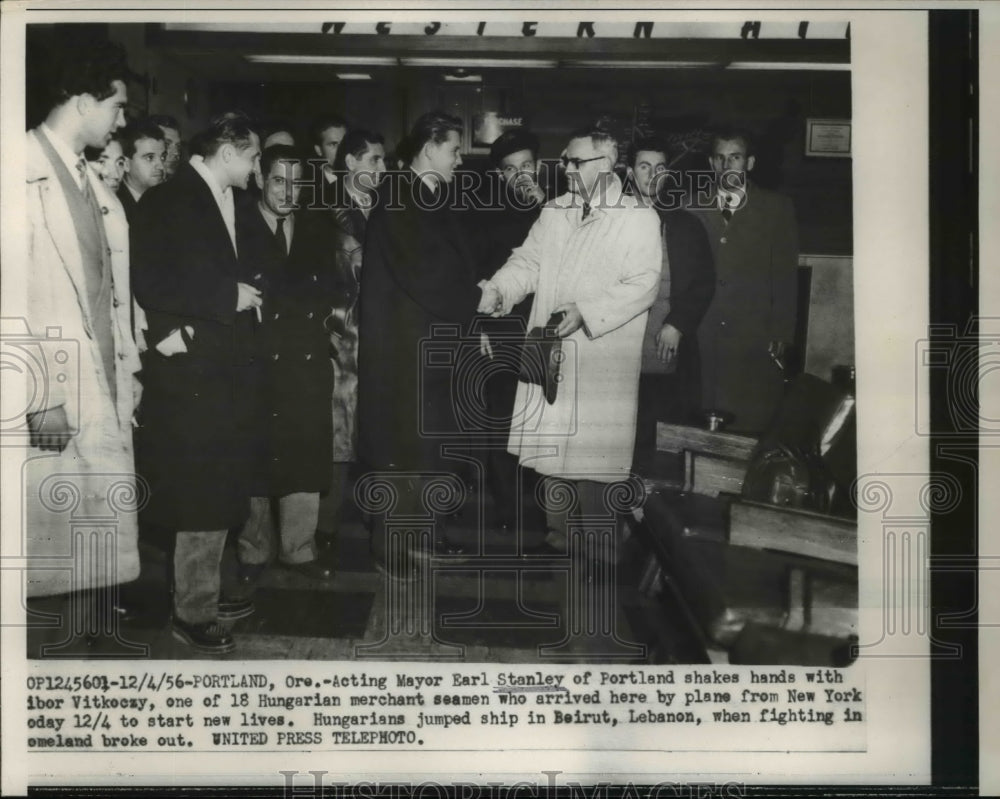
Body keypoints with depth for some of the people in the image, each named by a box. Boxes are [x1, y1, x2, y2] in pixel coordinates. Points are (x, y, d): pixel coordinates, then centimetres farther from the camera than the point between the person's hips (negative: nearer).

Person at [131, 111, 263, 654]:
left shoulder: (229, 203, 15)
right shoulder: (169, 202, -9)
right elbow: (151, 286, -18)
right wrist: (228, 298, -15)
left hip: (227, 370, 8)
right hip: (193, 371, -8)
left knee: (219, 493, 13)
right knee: (202, 494, -4)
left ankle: (203, 595, 25)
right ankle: (192, 612, 7)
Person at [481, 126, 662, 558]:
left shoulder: (639, 218, -4)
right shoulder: (553, 213, 14)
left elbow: (643, 284, -13)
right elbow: (528, 262, 11)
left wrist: (586, 311, -21)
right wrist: (499, 288, -10)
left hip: (601, 359, -5)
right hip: (549, 350, 5)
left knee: (590, 453, -2)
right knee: (550, 443, 9)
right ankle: (556, 533, 23)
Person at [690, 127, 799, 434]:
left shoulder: (776, 209, 9)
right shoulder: (696, 210, 15)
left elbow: (785, 277, 4)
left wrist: (780, 336, -4)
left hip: (756, 347, -2)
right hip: (704, 345, 2)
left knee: (753, 430, -6)